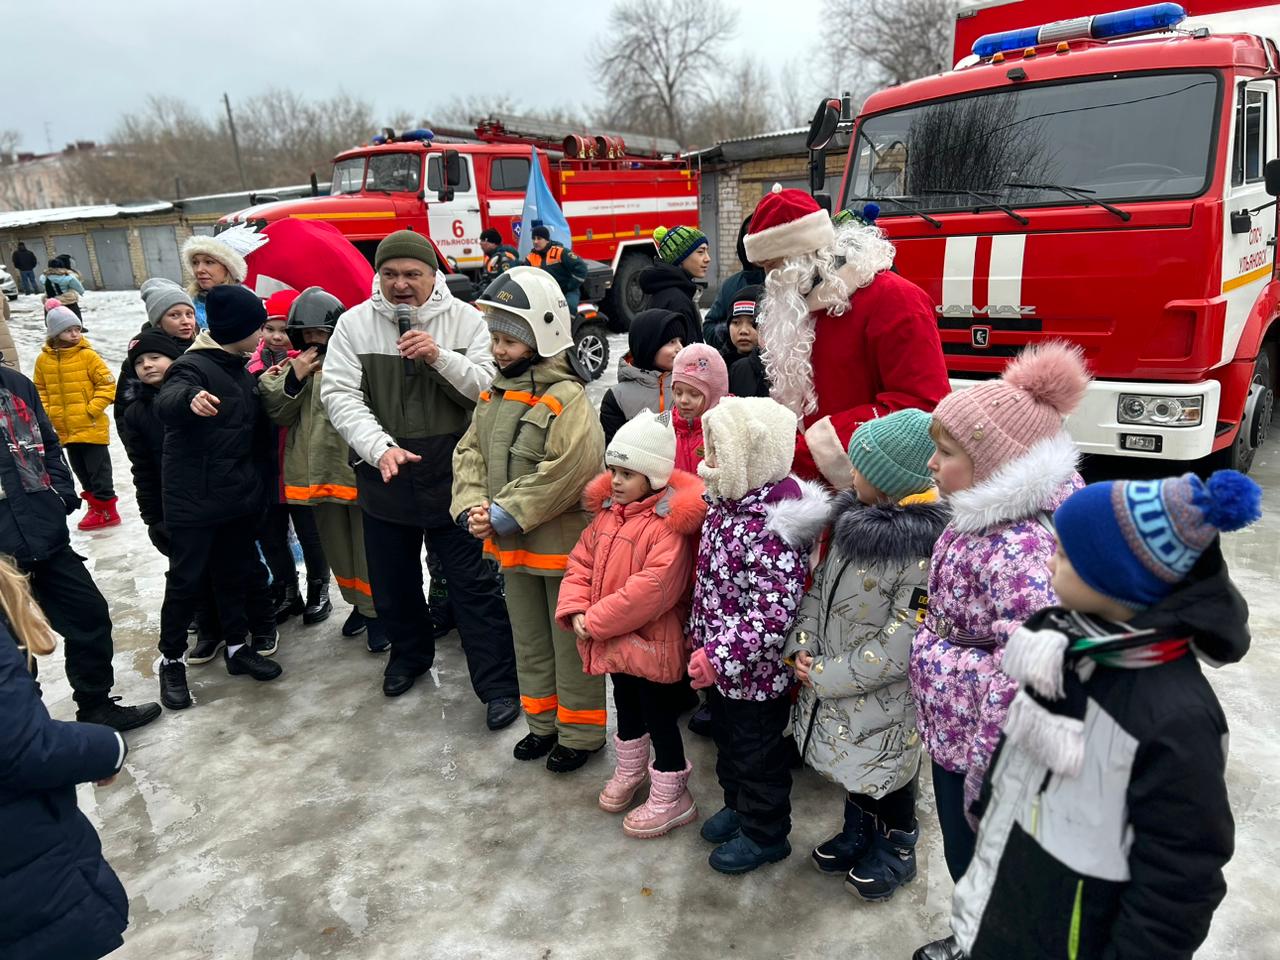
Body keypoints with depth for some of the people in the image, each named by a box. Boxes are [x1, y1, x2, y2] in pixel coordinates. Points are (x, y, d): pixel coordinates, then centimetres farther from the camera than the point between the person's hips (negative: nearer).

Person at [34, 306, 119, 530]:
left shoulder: (88, 355, -10)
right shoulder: (43, 360, 3)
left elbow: (107, 385, -9)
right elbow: (40, 390, 13)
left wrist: (92, 409, -14)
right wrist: (45, 412, 1)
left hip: (92, 427, -5)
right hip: (65, 430, 5)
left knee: (98, 470, 2)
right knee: (80, 470, 16)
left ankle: (105, 510, 10)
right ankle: (96, 504, 29)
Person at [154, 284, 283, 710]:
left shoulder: (239, 369, 11)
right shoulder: (193, 366, -14)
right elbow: (166, 402, -36)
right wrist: (188, 400, -58)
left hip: (239, 496, 8)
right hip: (194, 499, -7)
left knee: (236, 574, 15)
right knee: (186, 580, 1)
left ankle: (237, 646, 28)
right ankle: (171, 660, 15)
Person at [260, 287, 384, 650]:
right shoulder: (296, 366, 9)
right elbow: (279, 413, 2)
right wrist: (294, 378, -8)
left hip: (358, 468, -6)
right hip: (317, 473, 6)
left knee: (368, 549, 2)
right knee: (337, 547, 18)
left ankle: (377, 611, 16)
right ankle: (359, 604, 35)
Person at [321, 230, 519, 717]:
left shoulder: (465, 319, -5)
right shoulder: (354, 323, -2)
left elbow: (492, 389, -10)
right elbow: (340, 395, -10)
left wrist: (441, 358, -25)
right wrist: (380, 447, -23)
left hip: (452, 475, -2)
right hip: (384, 477, 3)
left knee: (472, 582, 2)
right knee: (391, 580, 20)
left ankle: (499, 684, 14)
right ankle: (409, 652, 46)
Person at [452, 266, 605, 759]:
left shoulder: (568, 399, -19)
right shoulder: (493, 395, 7)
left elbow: (566, 472, -28)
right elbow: (469, 452, 8)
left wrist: (505, 514, -24)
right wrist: (472, 507, -9)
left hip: (562, 545, -8)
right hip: (511, 546, 8)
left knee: (570, 644, 9)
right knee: (528, 640, 22)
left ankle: (581, 732, 28)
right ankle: (544, 722, 41)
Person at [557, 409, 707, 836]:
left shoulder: (669, 524, -24)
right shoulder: (607, 512, 3)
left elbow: (652, 589, -31)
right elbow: (580, 563, 6)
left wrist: (596, 621, -24)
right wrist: (575, 611, -11)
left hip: (653, 644, -8)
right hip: (613, 641, 8)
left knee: (660, 718, 8)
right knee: (626, 709, 27)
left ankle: (670, 798, 28)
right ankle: (630, 771, 51)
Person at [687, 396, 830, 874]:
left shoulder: (772, 528, -30)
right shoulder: (726, 505, 0)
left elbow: (774, 612, -31)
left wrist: (719, 655, -29)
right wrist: (699, 635, 18)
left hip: (756, 672, -9)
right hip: (720, 665, 9)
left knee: (758, 753, 13)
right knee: (728, 740, 27)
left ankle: (764, 834, 35)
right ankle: (738, 805, 50)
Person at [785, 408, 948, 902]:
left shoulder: (926, 544, -28)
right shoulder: (856, 514, -3)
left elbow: (902, 643, -26)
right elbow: (821, 584, 7)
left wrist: (827, 677, -18)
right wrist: (803, 646, -5)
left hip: (883, 694, -7)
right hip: (833, 680, 7)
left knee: (884, 774, 15)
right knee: (850, 766, 26)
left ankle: (895, 848, 42)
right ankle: (858, 832, 50)